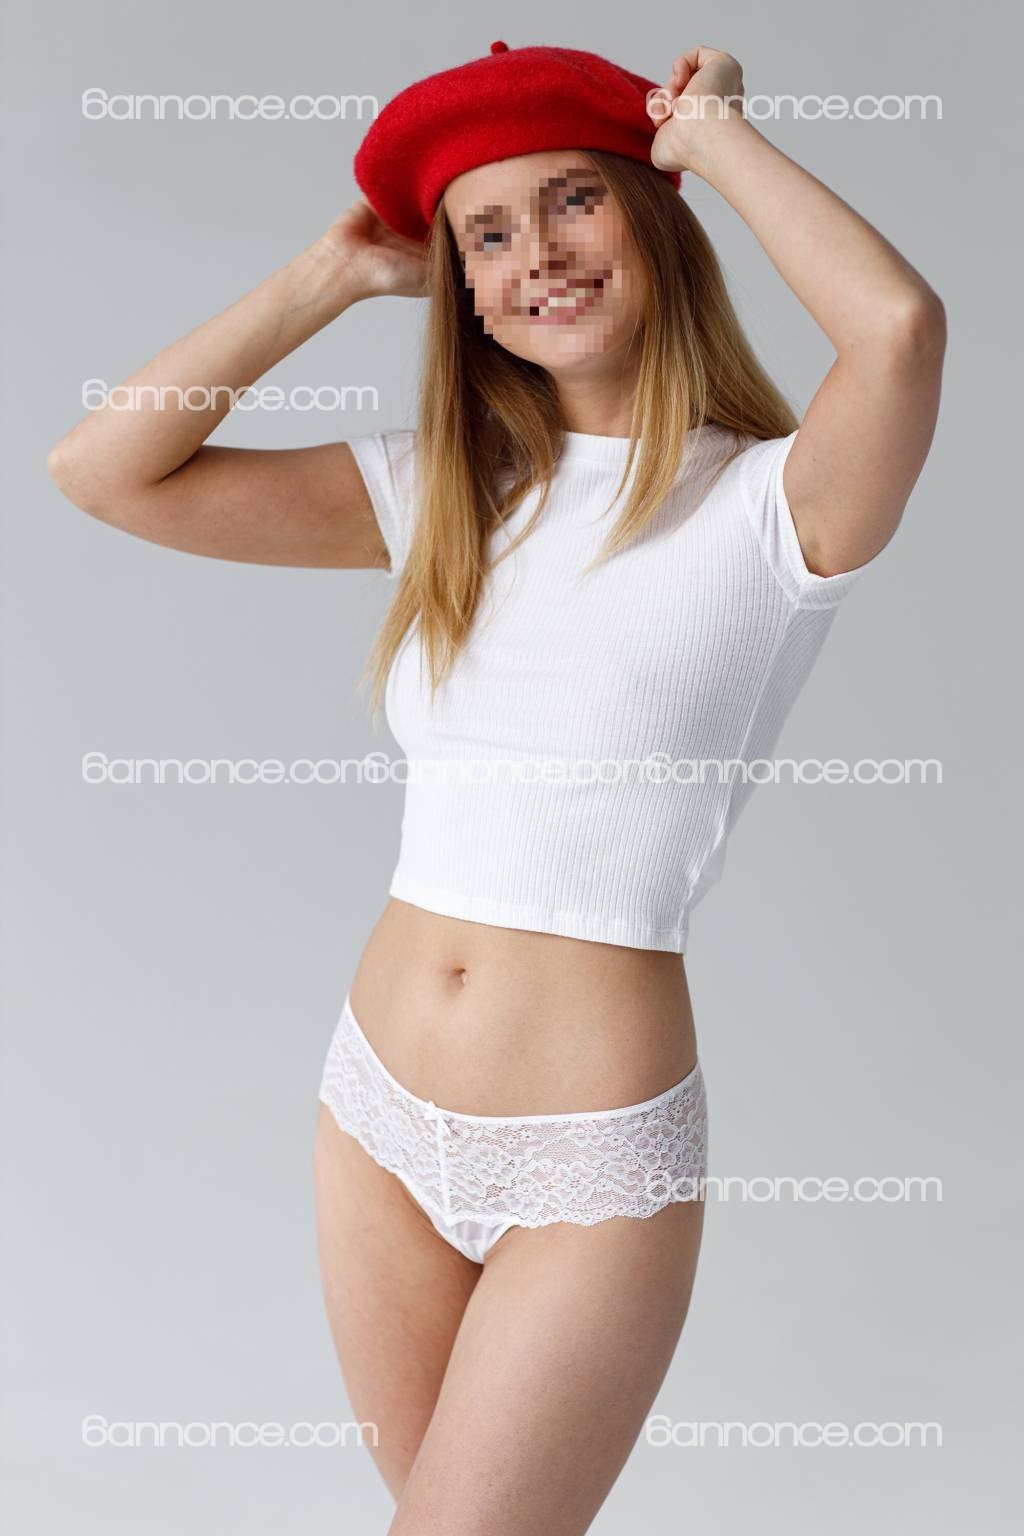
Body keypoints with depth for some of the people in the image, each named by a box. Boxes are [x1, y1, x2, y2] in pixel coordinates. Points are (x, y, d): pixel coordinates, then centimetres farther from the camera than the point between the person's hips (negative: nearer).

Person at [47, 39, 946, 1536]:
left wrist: (711, 132, -13)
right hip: (379, 1108, 5)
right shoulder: (441, 492, 5)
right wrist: (337, 275, 2)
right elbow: (106, 469, 1)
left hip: (592, 1159, -5)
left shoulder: (767, 505, -9)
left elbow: (900, 322, -31)